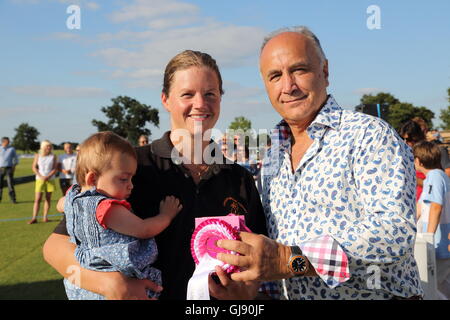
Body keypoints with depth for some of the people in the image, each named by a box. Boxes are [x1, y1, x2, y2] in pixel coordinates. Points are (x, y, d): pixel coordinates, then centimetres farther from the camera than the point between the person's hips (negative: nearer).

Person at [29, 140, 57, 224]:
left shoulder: (53, 156, 3)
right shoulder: (37, 155, 5)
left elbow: (55, 168, -1)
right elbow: (34, 167, 2)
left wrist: (48, 177, -14)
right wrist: (41, 176, -10)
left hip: (50, 180, 1)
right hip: (40, 179, -1)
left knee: (48, 198, 3)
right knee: (37, 199, -6)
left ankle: (45, 217, 9)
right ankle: (34, 218, -5)